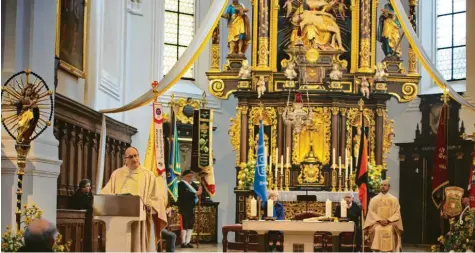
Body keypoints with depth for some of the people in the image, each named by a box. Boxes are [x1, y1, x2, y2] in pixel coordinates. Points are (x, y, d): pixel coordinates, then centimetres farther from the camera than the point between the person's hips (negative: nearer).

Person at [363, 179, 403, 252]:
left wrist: (388, 220, -12)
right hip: (377, 222, 0)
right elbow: (371, 212, 4)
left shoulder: (394, 199, 10)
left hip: (391, 223, 0)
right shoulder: (374, 199, 11)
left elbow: (397, 213, 3)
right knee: (376, 230, -32)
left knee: (391, 230, -33)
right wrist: (379, 220, -12)